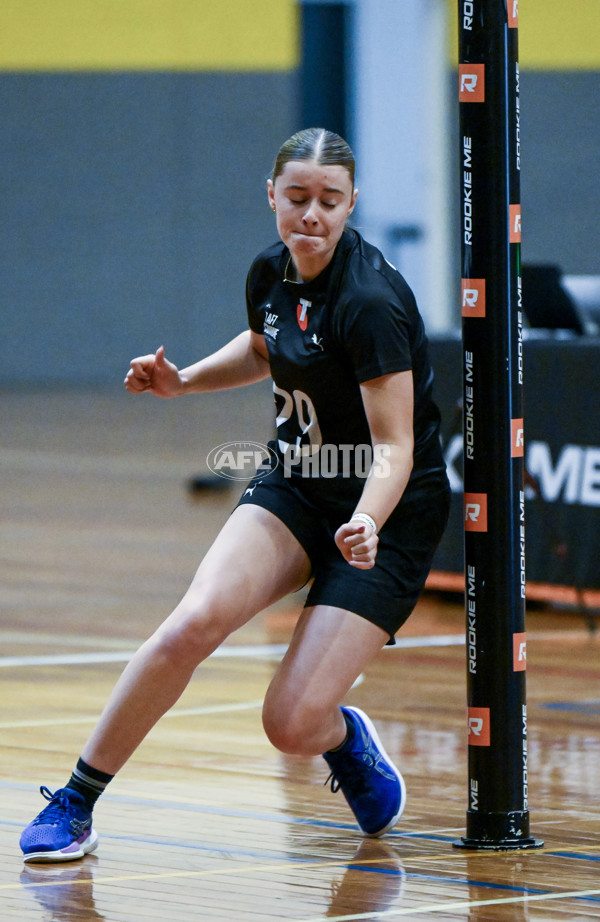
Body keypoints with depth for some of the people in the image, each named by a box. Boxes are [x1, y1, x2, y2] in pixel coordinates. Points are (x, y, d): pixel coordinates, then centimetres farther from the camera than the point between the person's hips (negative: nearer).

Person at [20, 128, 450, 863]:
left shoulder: (370, 302, -25)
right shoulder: (270, 274, -3)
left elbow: (395, 447, -26)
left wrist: (367, 523, -44)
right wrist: (183, 381, 6)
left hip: (385, 514, -5)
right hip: (294, 485, 5)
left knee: (291, 725, -16)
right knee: (195, 621, -23)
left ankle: (347, 741, 23)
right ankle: (74, 803, -12)